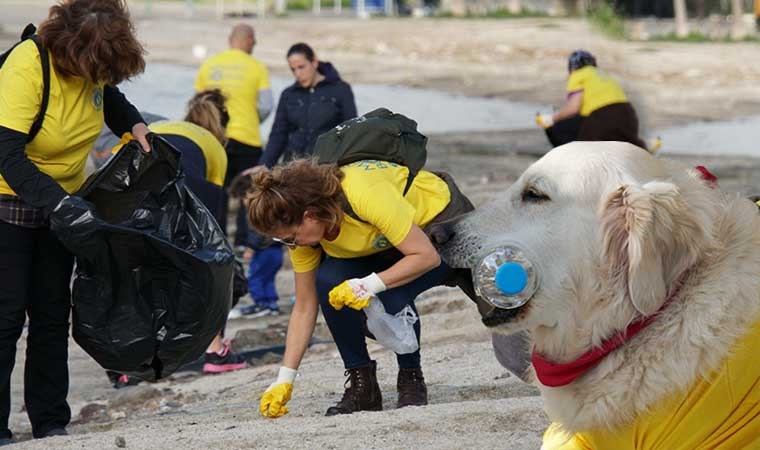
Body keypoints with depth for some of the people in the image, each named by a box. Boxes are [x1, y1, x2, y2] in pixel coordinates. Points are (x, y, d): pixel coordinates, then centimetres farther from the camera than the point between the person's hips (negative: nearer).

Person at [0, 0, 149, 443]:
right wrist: (58, 202, -46)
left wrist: (134, 124, 2)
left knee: (53, 312, 7)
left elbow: (109, 96, 21)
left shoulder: (93, 66, -7)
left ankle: (51, 423, 11)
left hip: (62, 202, 6)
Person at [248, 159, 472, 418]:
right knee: (328, 282, -22)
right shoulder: (301, 229, -17)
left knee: (392, 296, -33)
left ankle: (411, 380, -7)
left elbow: (427, 256, -34)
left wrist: (371, 284, -40)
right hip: (384, 243, 6)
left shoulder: (366, 194, -39)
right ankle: (361, 384, -8)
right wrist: (285, 379, -13)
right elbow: (304, 307, -9)